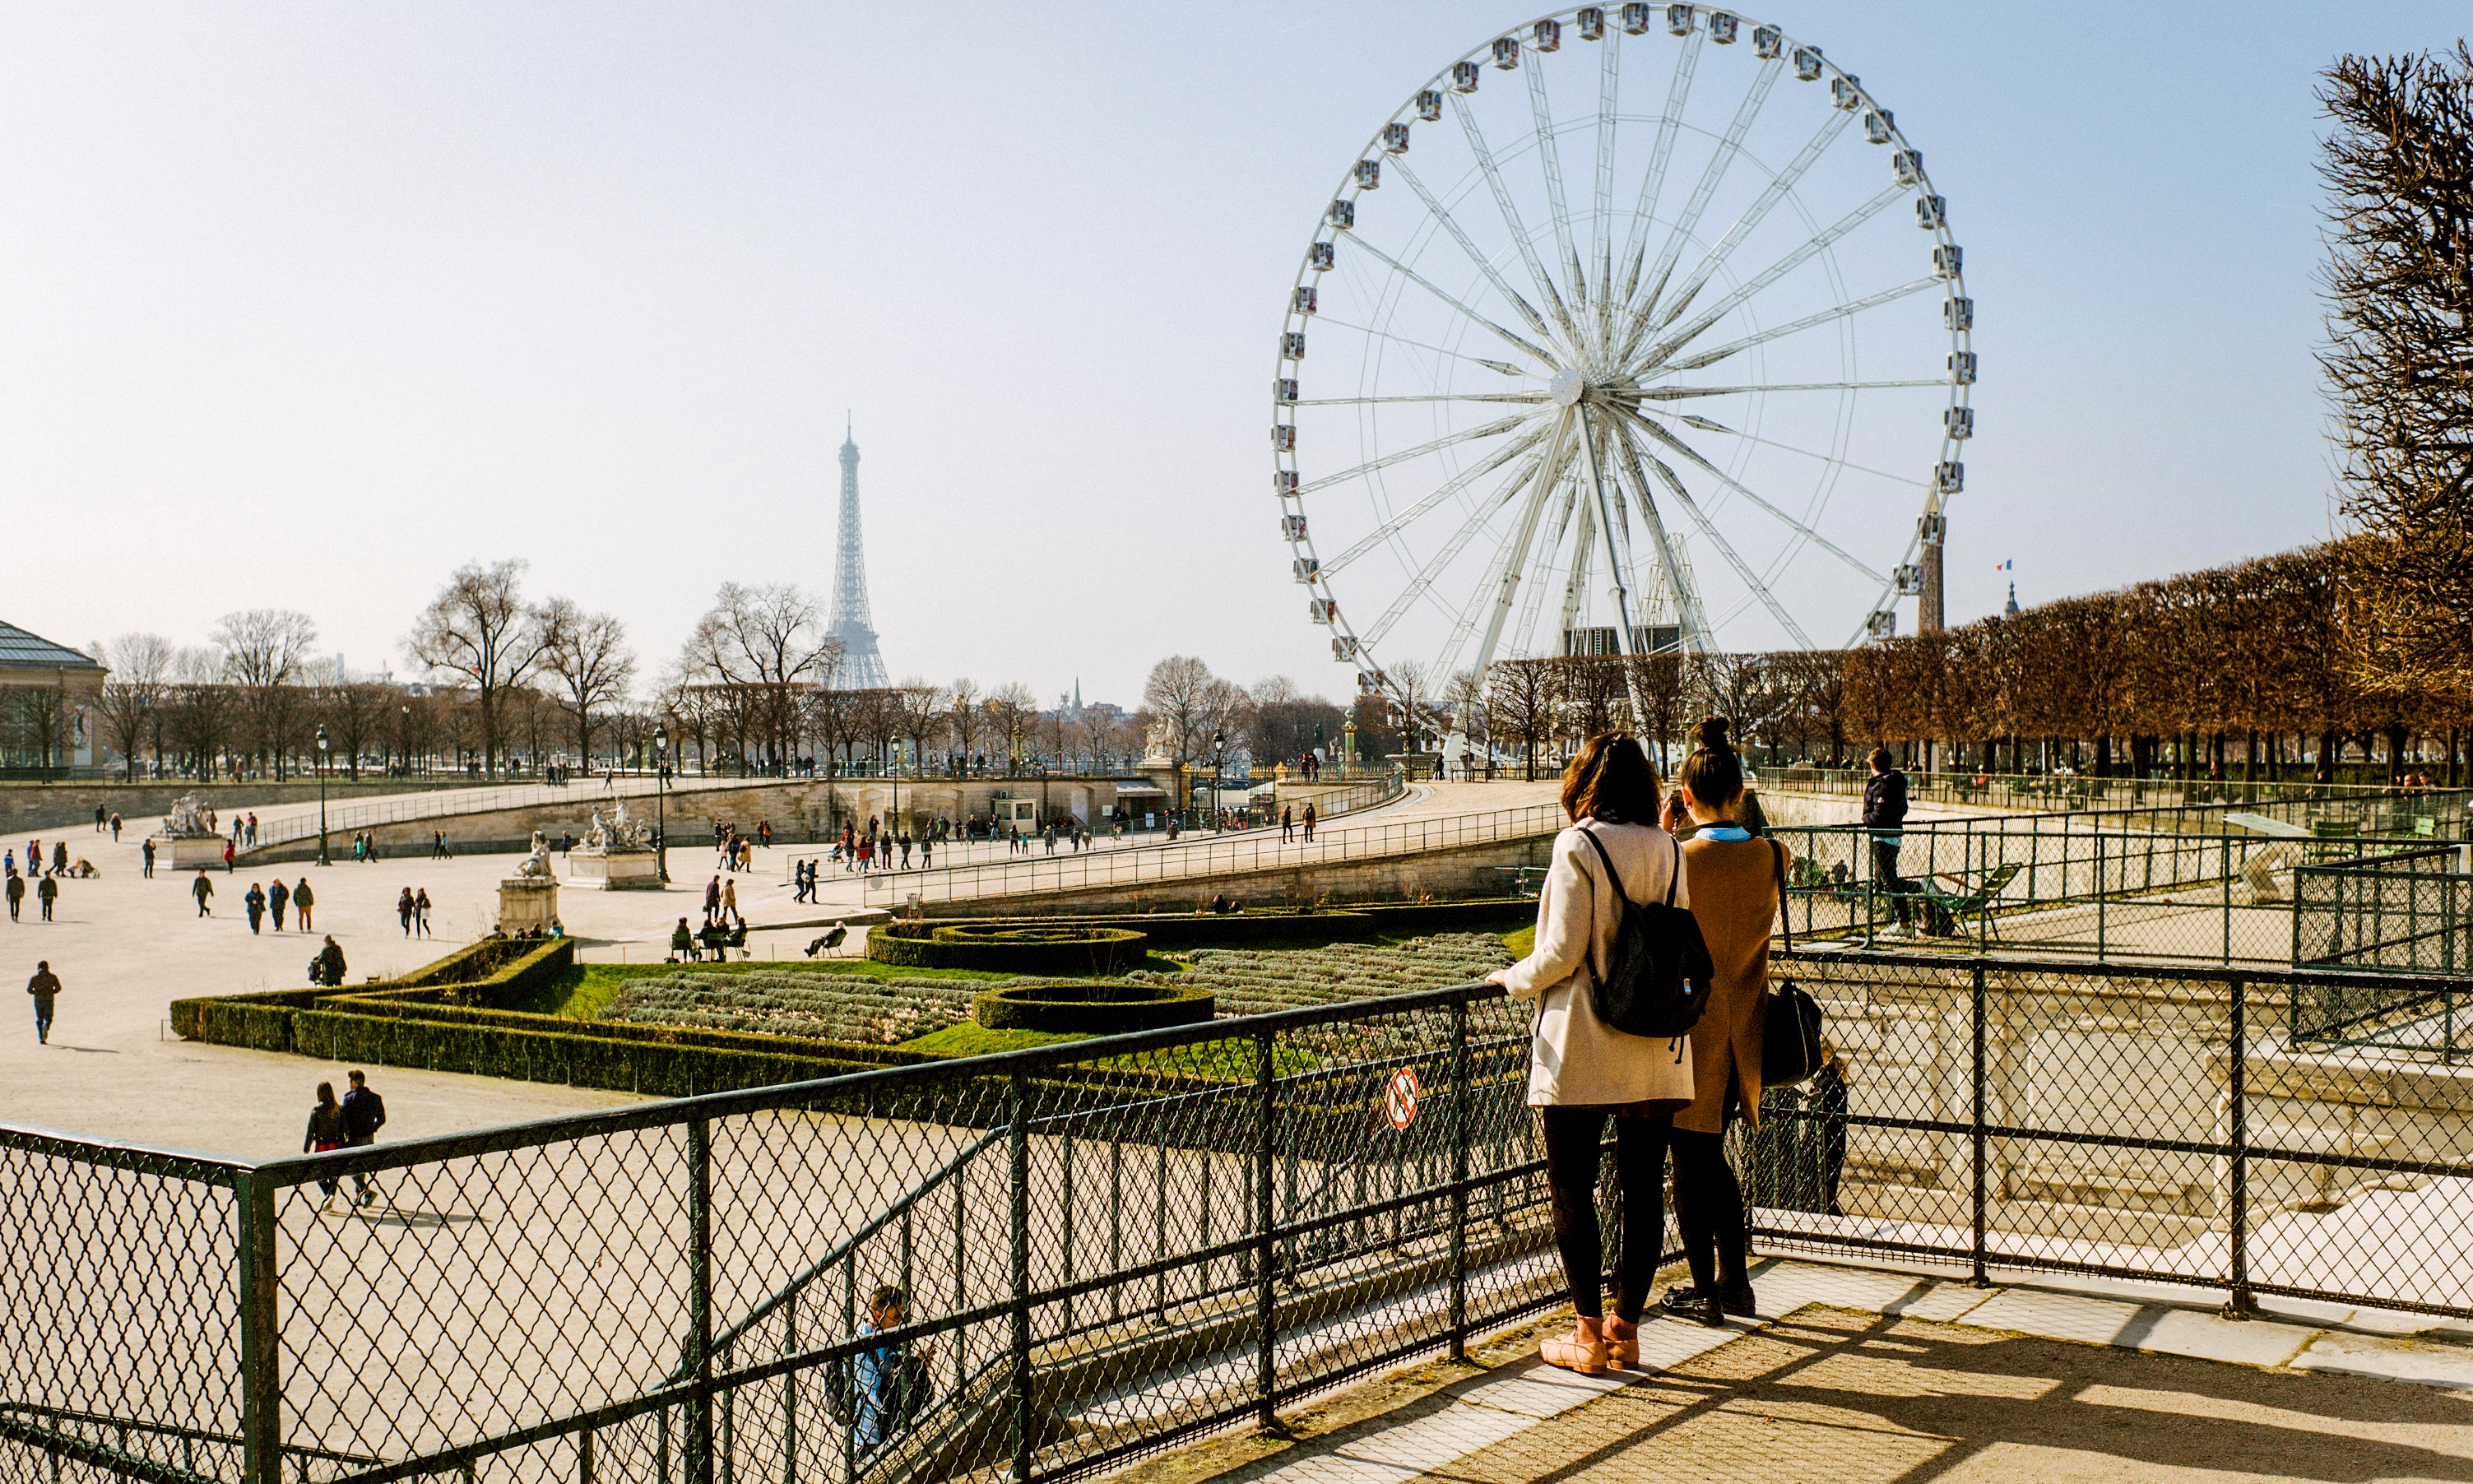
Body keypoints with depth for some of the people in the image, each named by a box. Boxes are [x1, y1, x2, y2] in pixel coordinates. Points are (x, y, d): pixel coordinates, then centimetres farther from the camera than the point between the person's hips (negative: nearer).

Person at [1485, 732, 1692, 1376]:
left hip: (1580, 1046, -5)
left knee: (1572, 1188, 5)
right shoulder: (1668, 849, 5)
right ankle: (1626, 1326, 17)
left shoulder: (1579, 846, -10)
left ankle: (1589, 1334, 7)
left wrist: (1514, 979, 4)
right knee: (1644, 1188, 10)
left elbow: (1562, 953, -13)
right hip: (1656, 1047, 5)